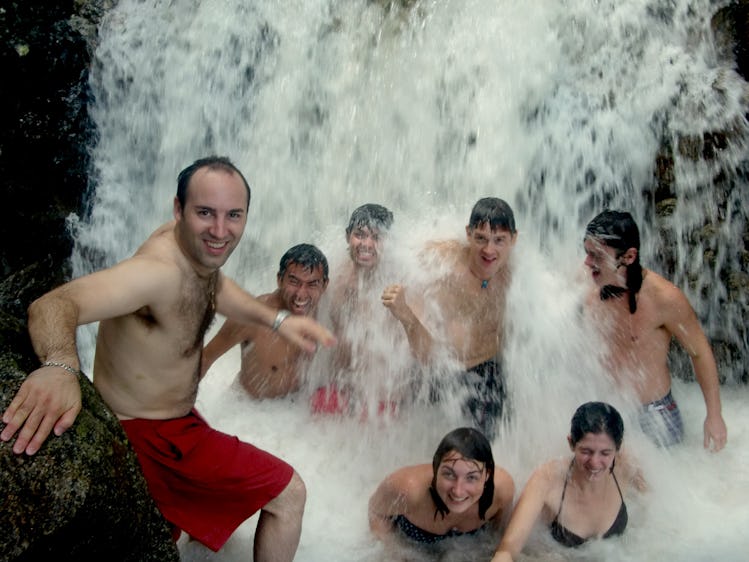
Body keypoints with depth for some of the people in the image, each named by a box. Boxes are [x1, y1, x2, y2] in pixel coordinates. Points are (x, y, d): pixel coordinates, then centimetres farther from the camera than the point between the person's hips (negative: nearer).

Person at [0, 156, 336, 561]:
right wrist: (59, 366, -68)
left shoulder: (196, 244, -5)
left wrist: (277, 320, 6)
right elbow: (55, 304, -47)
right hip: (150, 437, -9)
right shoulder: (161, 270, -34)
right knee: (289, 494, 2)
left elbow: (212, 287, 18)